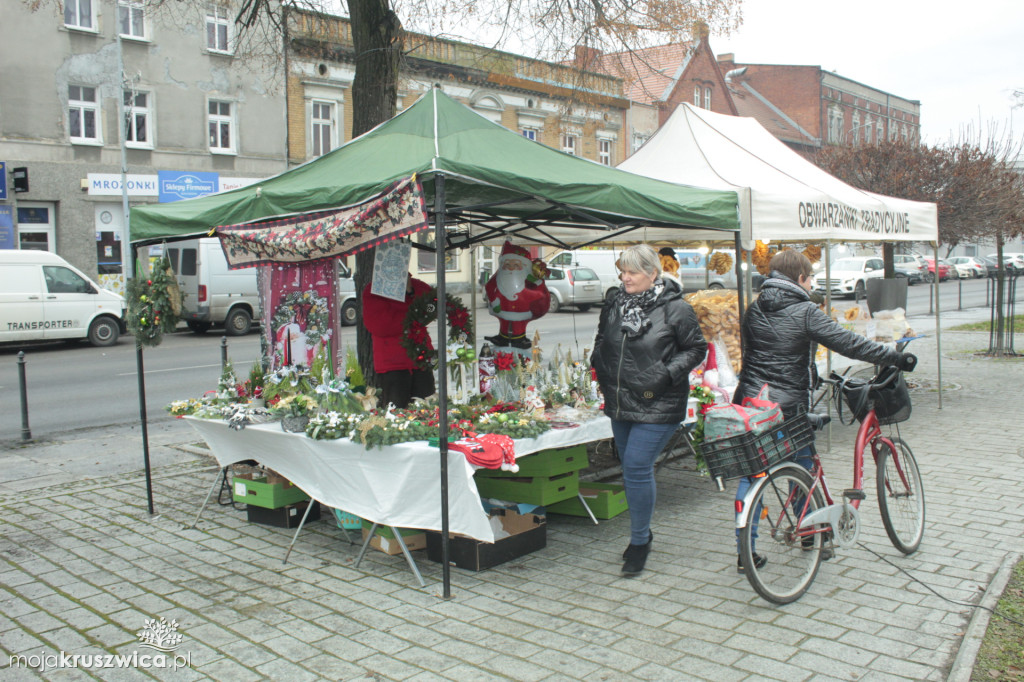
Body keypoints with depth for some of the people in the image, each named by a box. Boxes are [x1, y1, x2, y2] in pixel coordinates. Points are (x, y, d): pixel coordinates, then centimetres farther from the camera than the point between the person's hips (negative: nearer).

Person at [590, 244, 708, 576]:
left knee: (637, 468, -11)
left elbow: (696, 348, -4)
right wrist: (597, 363, 6)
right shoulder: (615, 304, 6)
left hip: (657, 406, -6)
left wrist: (668, 374, -16)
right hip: (619, 403, 6)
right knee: (631, 469, 16)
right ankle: (641, 534, 34)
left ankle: (640, 540, 7)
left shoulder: (675, 308, -10)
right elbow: (602, 340, 23)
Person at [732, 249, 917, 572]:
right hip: (789, 407, -4)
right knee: (802, 471, 16)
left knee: (750, 475, 9)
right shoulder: (805, 312, -11)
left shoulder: (754, 310, 7)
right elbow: (849, 343, -14)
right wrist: (896, 357, -7)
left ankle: (745, 551, 11)